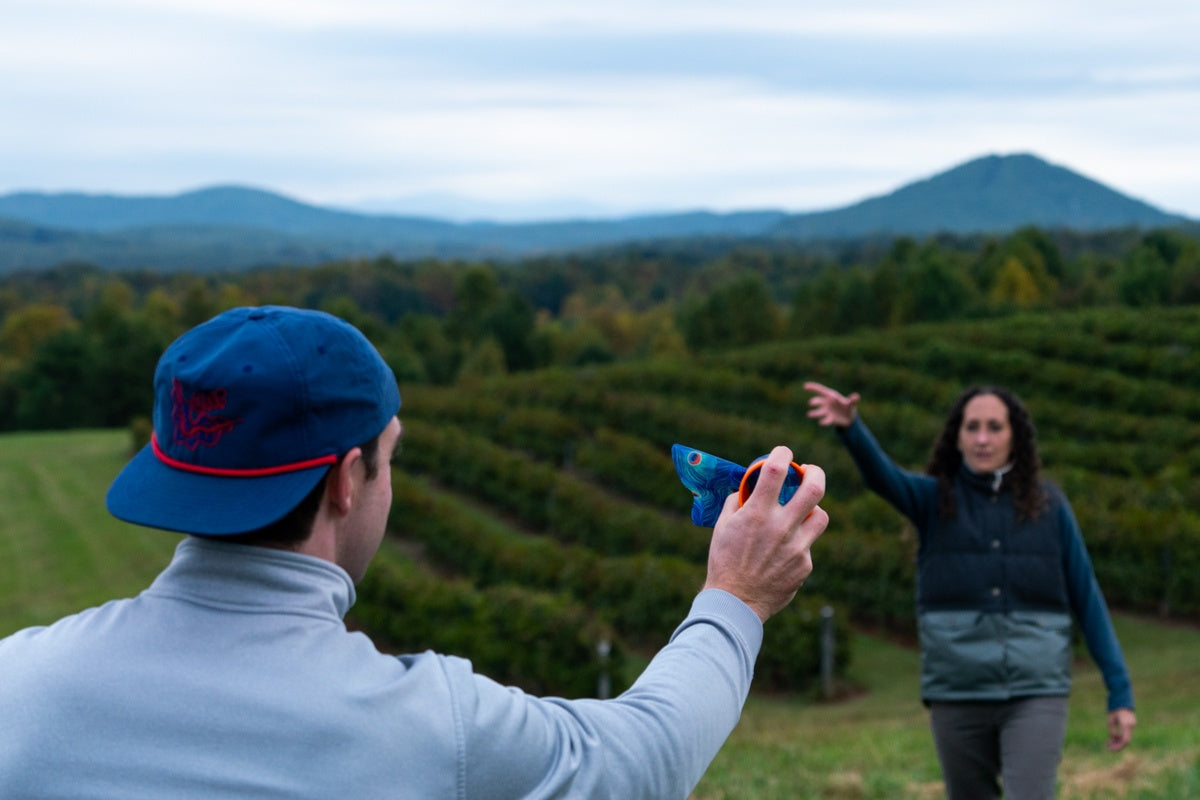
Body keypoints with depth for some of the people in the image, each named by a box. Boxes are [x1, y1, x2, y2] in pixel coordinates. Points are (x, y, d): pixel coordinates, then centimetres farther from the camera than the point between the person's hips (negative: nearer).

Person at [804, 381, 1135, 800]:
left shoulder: (1048, 505, 4)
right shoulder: (935, 498, 2)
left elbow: (1088, 600, 6)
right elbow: (880, 475, -20)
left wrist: (1121, 692, 1)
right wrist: (850, 426, -42)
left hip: (1035, 694, -1)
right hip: (958, 696, 1)